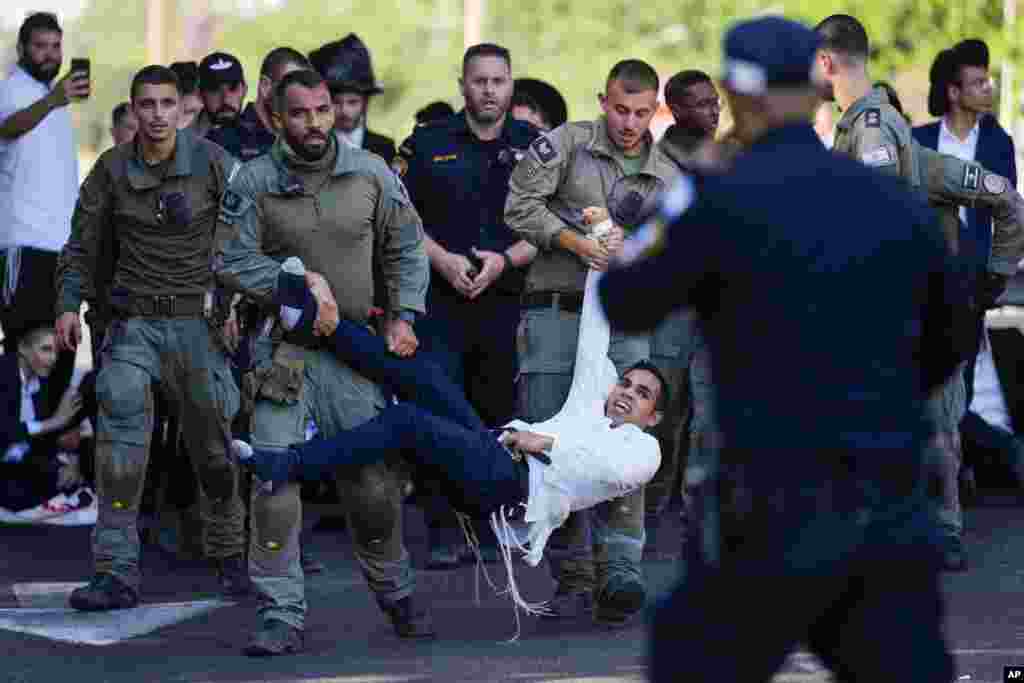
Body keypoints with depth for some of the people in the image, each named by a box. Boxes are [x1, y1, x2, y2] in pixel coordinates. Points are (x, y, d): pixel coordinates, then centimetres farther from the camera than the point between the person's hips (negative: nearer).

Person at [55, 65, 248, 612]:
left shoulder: (213, 162, -4)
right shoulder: (112, 169, 2)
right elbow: (81, 244, 10)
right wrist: (68, 305, -2)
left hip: (199, 321, -1)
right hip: (134, 324, 1)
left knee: (213, 448, 8)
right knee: (121, 442, -13)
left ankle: (228, 556, 29)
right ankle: (116, 571, -13)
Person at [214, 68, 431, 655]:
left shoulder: (371, 174, 1)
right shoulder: (256, 181, -5)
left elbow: (407, 249, 11)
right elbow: (231, 259, -4)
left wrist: (403, 316, 2)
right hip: (283, 348, -1)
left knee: (371, 481, 5)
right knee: (275, 481, -9)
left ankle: (397, 594, 26)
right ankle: (282, 616, -3)